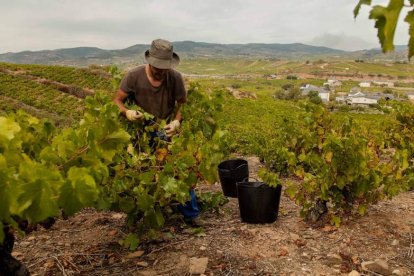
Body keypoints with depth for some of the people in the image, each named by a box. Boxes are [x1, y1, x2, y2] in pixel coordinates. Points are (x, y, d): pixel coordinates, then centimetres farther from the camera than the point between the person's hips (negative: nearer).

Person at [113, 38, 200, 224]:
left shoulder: (175, 77, -13)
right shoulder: (134, 76, -15)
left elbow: (183, 104, -3)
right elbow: (117, 101, -9)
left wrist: (177, 122, -23)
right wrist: (127, 112, -31)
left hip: (168, 132, 1)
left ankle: (191, 214, 9)